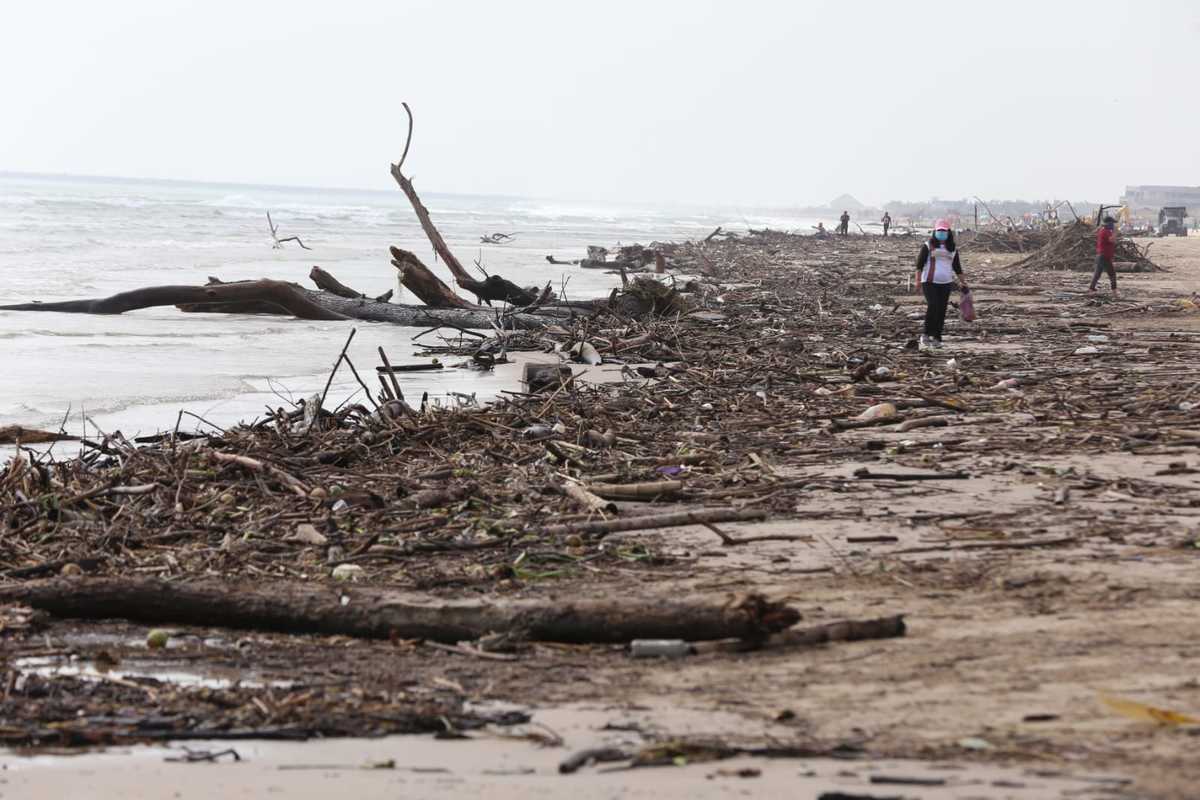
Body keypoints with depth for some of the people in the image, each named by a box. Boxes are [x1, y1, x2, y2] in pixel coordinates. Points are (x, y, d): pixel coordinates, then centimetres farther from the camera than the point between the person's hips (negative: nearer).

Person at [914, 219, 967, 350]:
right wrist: (918, 280, -10)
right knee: (932, 306, -18)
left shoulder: (952, 248, 13)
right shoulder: (928, 246, 1)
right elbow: (919, 264, -2)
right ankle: (926, 334, -7)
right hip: (929, 282, -4)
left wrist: (962, 282, 19)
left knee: (941, 311, 1)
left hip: (946, 283, 4)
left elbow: (957, 267, 20)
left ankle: (936, 338, 6)